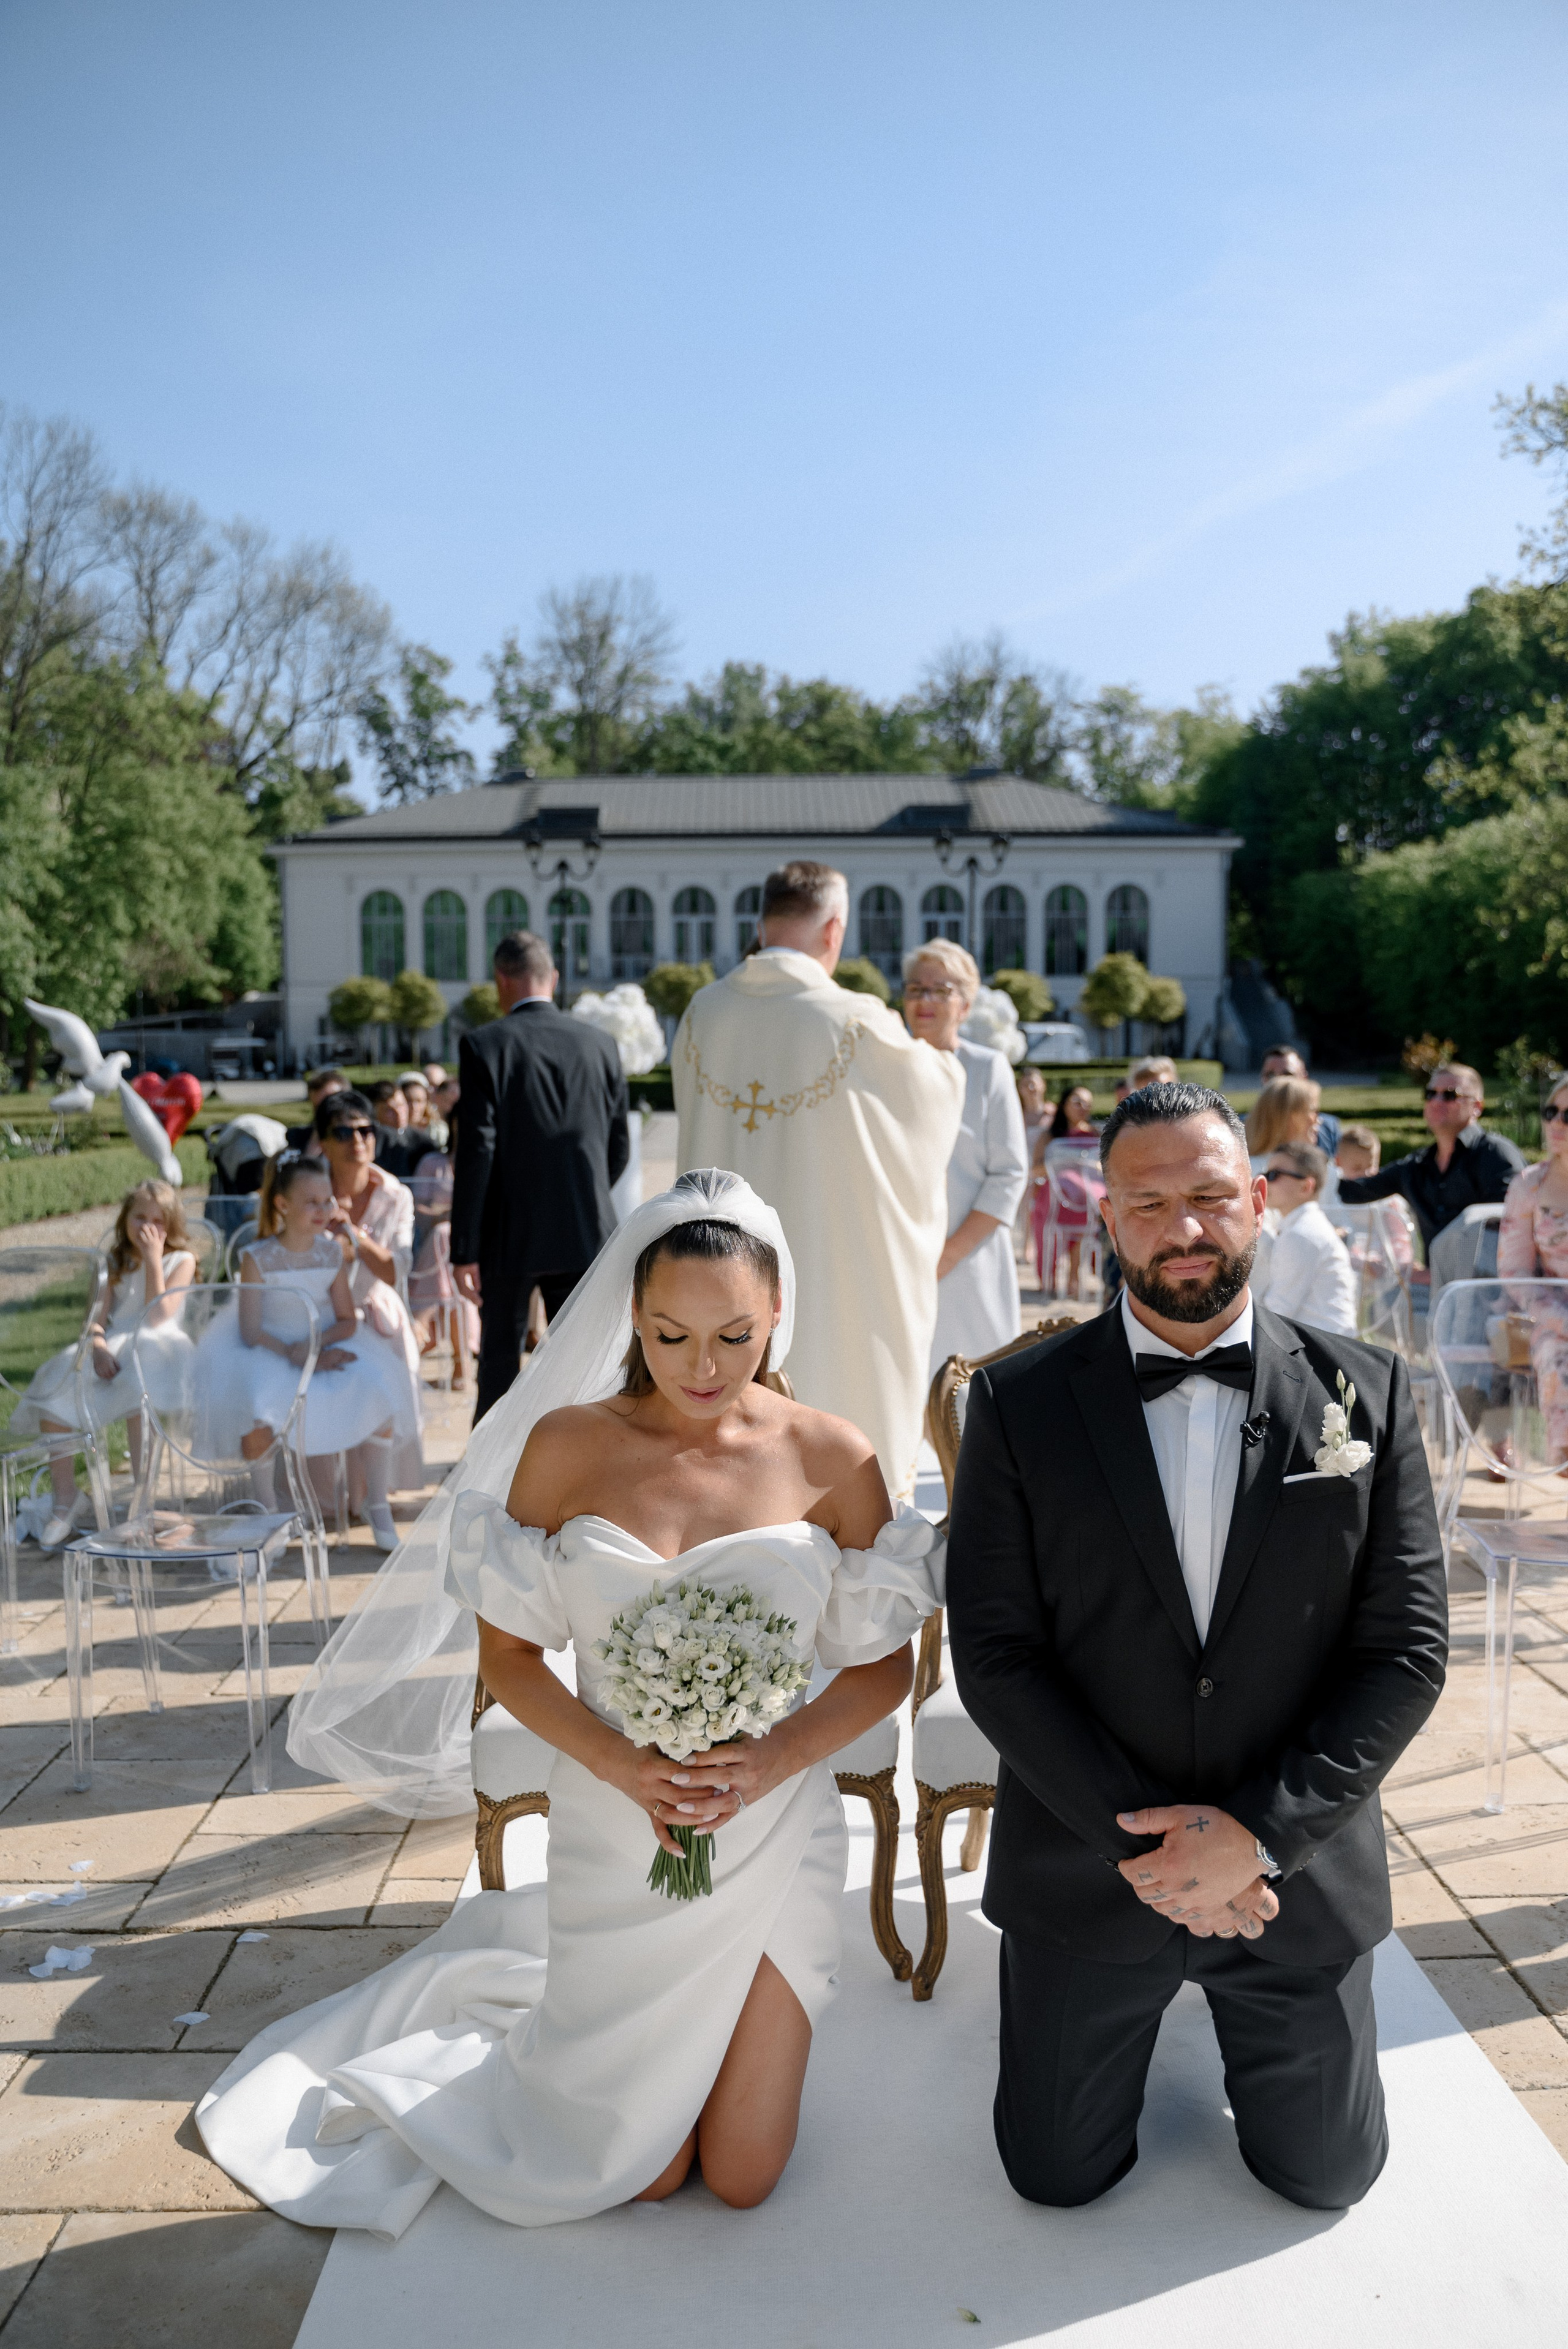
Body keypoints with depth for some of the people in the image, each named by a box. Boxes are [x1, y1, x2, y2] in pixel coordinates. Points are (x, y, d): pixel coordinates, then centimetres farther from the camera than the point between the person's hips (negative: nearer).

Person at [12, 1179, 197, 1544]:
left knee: (139, 1393, -40)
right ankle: (66, 1499, -8)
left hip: (154, 1351, -5)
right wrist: (99, 1347, -14)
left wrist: (153, 1260, -12)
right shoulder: (118, 1263, 18)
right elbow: (97, 1317, 9)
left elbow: (157, 1318, -10)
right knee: (54, 1394, -22)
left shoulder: (181, 1261, 3)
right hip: (113, 1350, 5)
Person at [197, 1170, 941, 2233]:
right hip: (616, 1834, 0)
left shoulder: (832, 1458, -12)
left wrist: (770, 1761, -21)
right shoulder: (566, 1445, -11)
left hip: (774, 1834, 0)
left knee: (742, 2175, 10)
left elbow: (885, 1665, -4)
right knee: (638, 2174, 12)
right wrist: (621, 1765, -19)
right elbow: (505, 1648, -4)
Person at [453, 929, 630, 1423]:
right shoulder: (599, 1044, 2)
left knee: (500, 1357, 15)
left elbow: (476, 1153, -13)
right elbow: (618, 1149, 6)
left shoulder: (484, 1045, -9)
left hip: (510, 1233, -2)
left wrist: (464, 1251, -10)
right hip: (584, 1233, 2)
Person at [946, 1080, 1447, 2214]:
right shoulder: (1021, 1404, -11)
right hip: (1084, 1874, 0)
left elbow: (1408, 1648, -10)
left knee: (1323, 2174, 19)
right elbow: (996, 1653, -11)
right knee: (1059, 2173, 15)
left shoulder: (1365, 1392, -9)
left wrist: (1258, 1832, -18)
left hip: (1301, 1871, 1)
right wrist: (1143, 1837, -17)